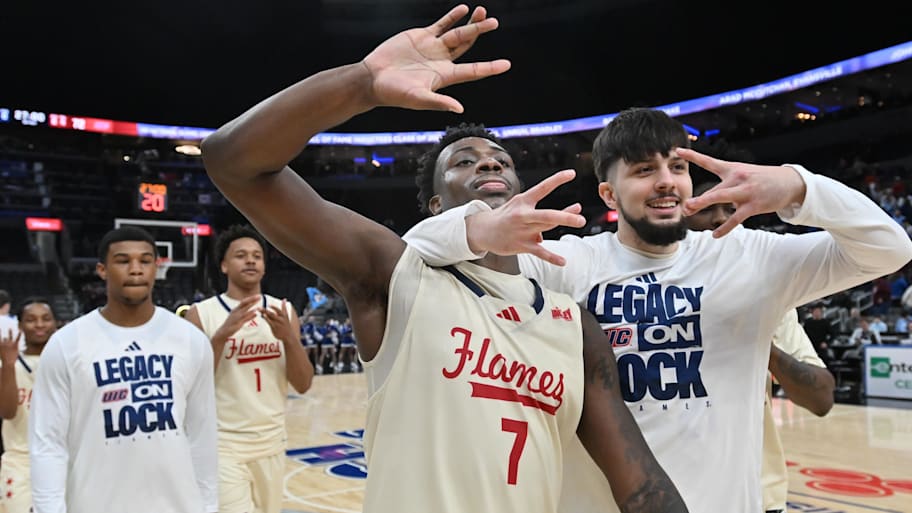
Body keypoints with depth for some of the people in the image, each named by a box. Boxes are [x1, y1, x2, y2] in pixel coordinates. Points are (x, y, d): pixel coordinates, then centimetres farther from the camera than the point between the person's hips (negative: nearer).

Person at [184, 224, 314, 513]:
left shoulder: (284, 311, 4)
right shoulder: (202, 314, -6)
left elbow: (303, 385, 0)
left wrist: (288, 337, -17)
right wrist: (222, 334, -25)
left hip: (272, 442, 4)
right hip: (223, 444, -4)